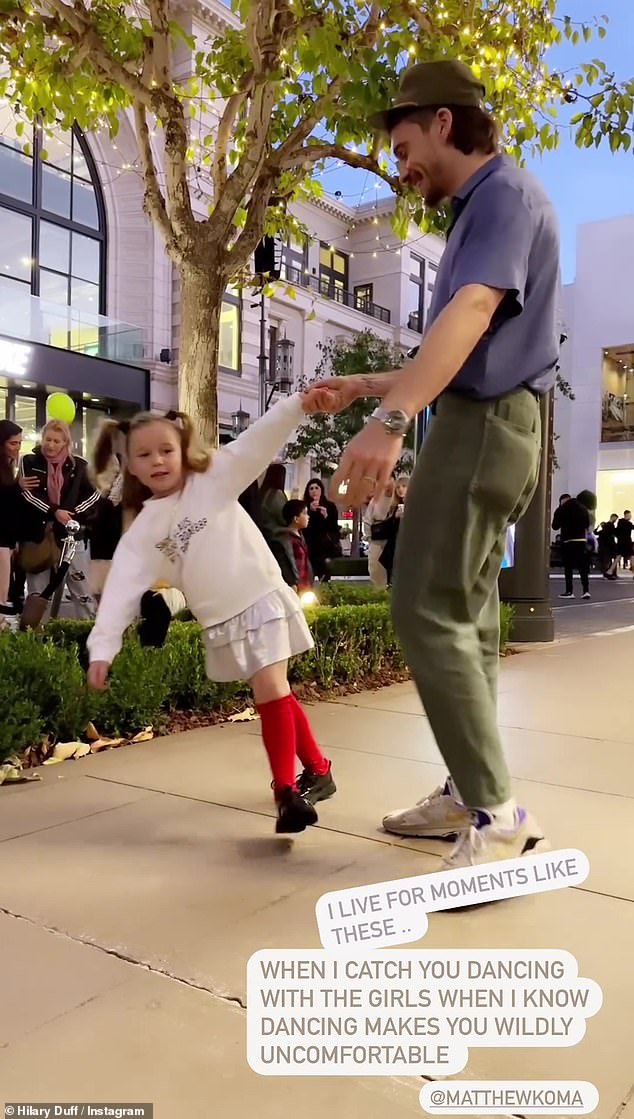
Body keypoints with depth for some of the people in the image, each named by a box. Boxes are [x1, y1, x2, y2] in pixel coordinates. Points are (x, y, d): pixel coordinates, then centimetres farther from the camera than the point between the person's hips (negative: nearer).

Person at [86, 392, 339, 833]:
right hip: (220, 624, 4)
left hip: (262, 601, -4)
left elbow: (259, 441, -15)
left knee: (272, 690, -12)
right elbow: (123, 584, -3)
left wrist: (299, 404, -29)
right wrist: (103, 645, -12)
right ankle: (317, 769, 28)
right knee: (275, 695, 11)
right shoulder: (142, 530, 4)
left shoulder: (213, 478, -3)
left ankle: (287, 789, -2)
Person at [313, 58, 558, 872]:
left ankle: (497, 813, -9)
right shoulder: (477, 210, 23)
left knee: (426, 612, -14)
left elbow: (473, 312, -29)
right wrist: (369, 386, 29)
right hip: (482, 423, 10)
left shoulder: (505, 192, -8)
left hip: (483, 425, -10)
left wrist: (391, 420, -41)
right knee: (467, 614, 10)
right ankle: (469, 793, 18)